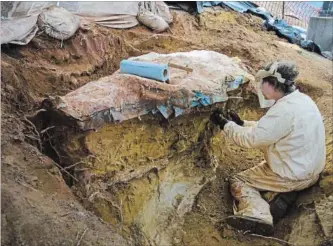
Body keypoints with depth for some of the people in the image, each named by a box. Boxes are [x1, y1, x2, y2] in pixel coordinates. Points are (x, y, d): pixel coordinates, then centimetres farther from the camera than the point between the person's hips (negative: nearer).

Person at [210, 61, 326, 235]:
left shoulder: (284, 110, -28)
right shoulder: (301, 99, 2)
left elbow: (251, 139, -23)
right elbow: (267, 128, 10)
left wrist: (225, 124, -10)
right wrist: (241, 123, 5)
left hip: (294, 175, -9)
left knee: (238, 182, -1)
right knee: (254, 171, 31)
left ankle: (257, 215, -21)